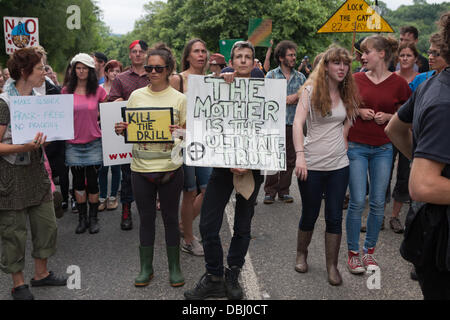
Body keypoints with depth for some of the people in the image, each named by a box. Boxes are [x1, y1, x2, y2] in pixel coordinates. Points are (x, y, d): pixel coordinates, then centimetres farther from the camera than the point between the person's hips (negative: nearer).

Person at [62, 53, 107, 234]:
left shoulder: (98, 91, 0)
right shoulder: (66, 91, 2)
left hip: (93, 142, -1)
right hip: (73, 143, 1)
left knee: (92, 181, 3)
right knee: (78, 181, 9)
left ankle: (93, 218, 17)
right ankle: (82, 218, 20)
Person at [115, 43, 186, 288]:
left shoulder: (179, 98, 0)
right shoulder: (136, 96, 5)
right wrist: (121, 130, -10)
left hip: (170, 168, -2)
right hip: (141, 167, 2)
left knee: (170, 217, 9)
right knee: (146, 217, 11)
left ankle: (174, 267, 24)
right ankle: (146, 268, 25)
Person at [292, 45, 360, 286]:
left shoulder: (347, 93, 7)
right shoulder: (311, 91, -8)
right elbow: (298, 123, -18)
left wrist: (342, 140, 1)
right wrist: (300, 155, -30)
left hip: (339, 164, 4)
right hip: (312, 164, -4)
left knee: (335, 217, 6)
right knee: (309, 215, 10)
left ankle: (332, 265, 20)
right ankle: (301, 254, 34)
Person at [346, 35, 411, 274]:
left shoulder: (398, 83, 1)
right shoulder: (356, 79, 1)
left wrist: (389, 117, -9)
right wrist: (359, 111, -8)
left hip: (383, 149, 1)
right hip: (356, 146, -1)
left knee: (378, 203, 5)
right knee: (358, 201, -4)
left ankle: (369, 251, 21)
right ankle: (353, 252, 11)